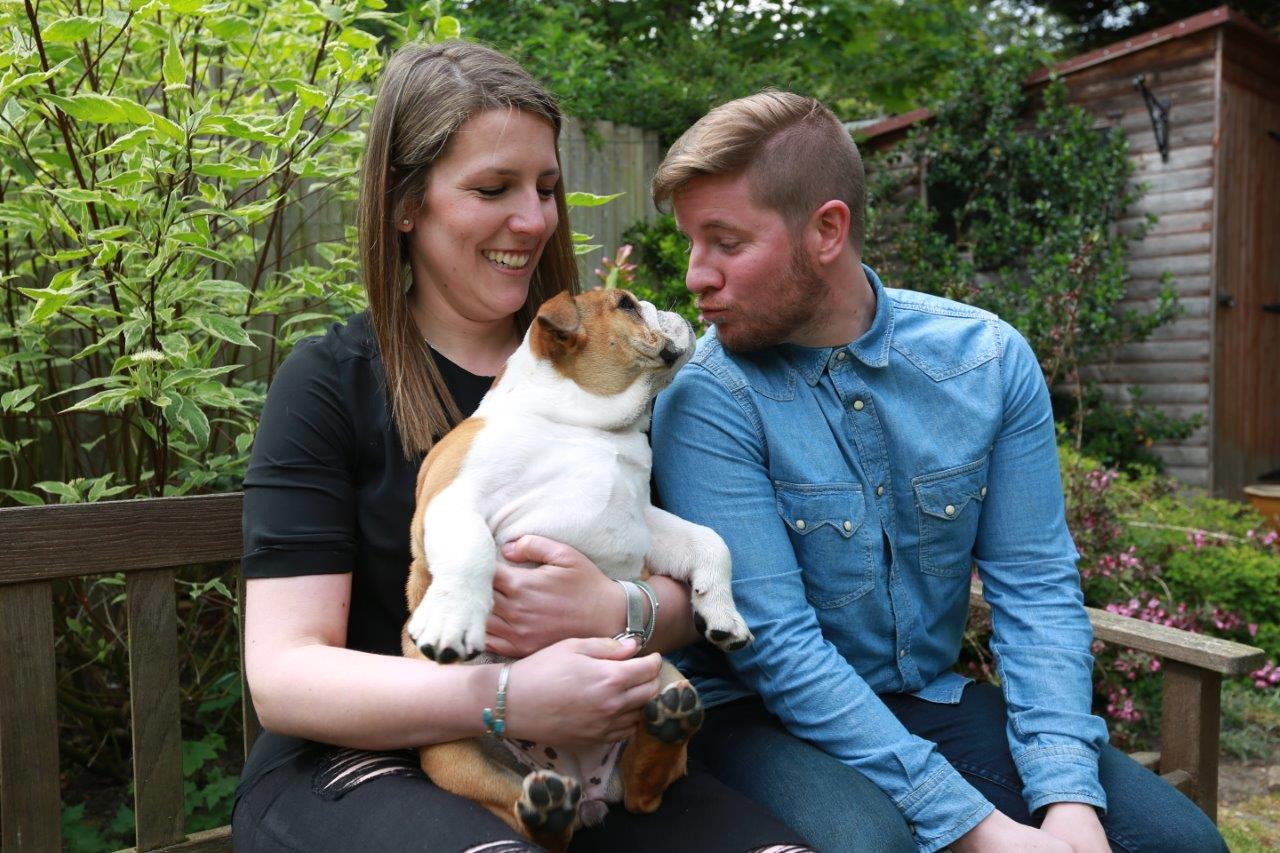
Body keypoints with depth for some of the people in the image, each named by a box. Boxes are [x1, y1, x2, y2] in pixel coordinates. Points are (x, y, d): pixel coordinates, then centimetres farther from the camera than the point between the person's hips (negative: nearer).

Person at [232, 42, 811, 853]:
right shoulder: (329, 382, -5)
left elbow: (686, 588, 5)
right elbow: (284, 673, -11)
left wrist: (618, 611, -19)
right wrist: (504, 699, -27)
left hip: (575, 758, 4)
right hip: (360, 765, -3)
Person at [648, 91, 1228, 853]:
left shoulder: (990, 359, -5)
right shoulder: (707, 403, -17)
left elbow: (1036, 588, -4)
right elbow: (775, 646, -21)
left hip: (934, 698, 3)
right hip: (765, 714, -3)